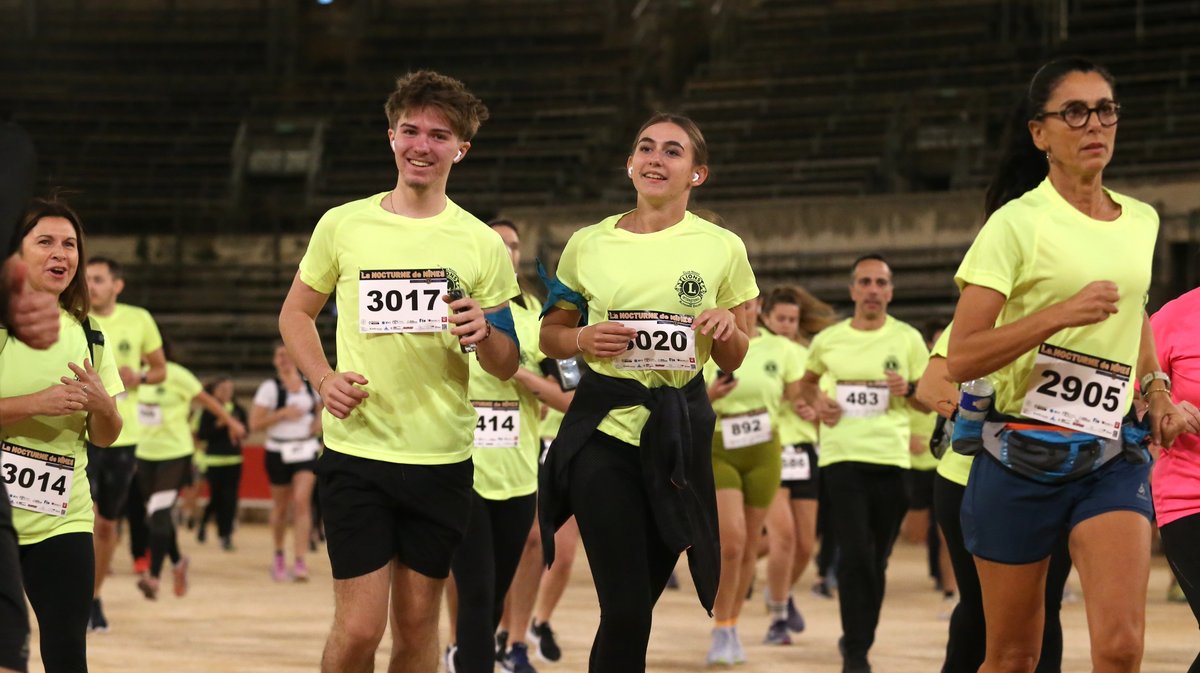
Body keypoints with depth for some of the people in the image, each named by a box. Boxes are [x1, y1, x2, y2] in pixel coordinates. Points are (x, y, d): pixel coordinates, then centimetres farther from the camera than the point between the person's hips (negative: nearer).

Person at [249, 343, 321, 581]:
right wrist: (283, 413, -19)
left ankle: (299, 561, -18)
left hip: (306, 450, 1)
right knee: (280, 506, 9)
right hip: (279, 452, -1)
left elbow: (320, 408, 24)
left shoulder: (310, 384, 6)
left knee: (301, 501, -14)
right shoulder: (269, 387, -5)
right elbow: (255, 424, -10)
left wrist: (319, 421, 2)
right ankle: (279, 555, 31)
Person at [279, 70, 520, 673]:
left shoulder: (481, 244, 4)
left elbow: (507, 367, 7)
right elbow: (295, 313, 13)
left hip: (442, 458, 1)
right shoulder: (343, 225, 2)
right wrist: (323, 379, -5)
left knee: (417, 623, 7)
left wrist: (485, 334, -16)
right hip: (356, 448, -1)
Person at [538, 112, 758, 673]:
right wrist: (584, 339, -9)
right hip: (604, 429, -1)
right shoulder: (588, 244, 4)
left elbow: (732, 360, 11)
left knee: (638, 602, 9)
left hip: (681, 432, 1)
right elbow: (550, 335, 13)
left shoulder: (722, 248, 4)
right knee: (626, 611, -11)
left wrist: (728, 330, -11)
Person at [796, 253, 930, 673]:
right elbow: (808, 382, 24)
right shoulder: (828, 340, 6)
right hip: (842, 456, -1)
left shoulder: (908, 339, 4)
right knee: (855, 555, -12)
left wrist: (908, 391, -13)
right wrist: (816, 404, 3)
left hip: (892, 458, 1)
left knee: (876, 560, 8)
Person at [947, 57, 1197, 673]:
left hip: (1114, 455, 3)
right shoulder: (1017, 223, -7)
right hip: (1021, 456, -3)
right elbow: (960, 358, -14)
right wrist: (1062, 313, -23)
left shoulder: (1141, 222, 9)